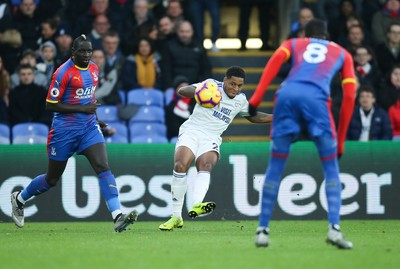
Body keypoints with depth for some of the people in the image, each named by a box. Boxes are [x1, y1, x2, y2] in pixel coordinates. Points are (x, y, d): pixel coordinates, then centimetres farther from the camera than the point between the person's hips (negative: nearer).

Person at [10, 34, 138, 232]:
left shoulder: (94, 69, 7)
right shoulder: (64, 72, -15)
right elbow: (50, 105, -16)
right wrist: (82, 108, -20)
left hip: (89, 128, 5)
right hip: (64, 130, -5)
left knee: (103, 168, -16)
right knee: (52, 179, 10)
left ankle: (118, 217, -27)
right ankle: (19, 199, 38)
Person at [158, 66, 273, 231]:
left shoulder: (241, 100, 15)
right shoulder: (212, 86, -1)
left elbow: (253, 117, 36)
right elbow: (181, 91, -11)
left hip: (211, 138, 3)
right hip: (192, 130, -3)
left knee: (206, 166, -29)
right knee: (180, 166, -25)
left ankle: (196, 206, -55)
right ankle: (176, 217, -15)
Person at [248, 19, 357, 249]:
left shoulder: (293, 44, 30)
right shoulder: (343, 53, 30)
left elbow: (276, 60, 6)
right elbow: (349, 96, 18)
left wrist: (256, 99, -2)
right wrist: (341, 140, 20)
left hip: (287, 95, 1)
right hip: (317, 99, -1)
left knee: (275, 167, 12)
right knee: (331, 169, 9)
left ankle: (263, 230, 10)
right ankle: (334, 228, -7)